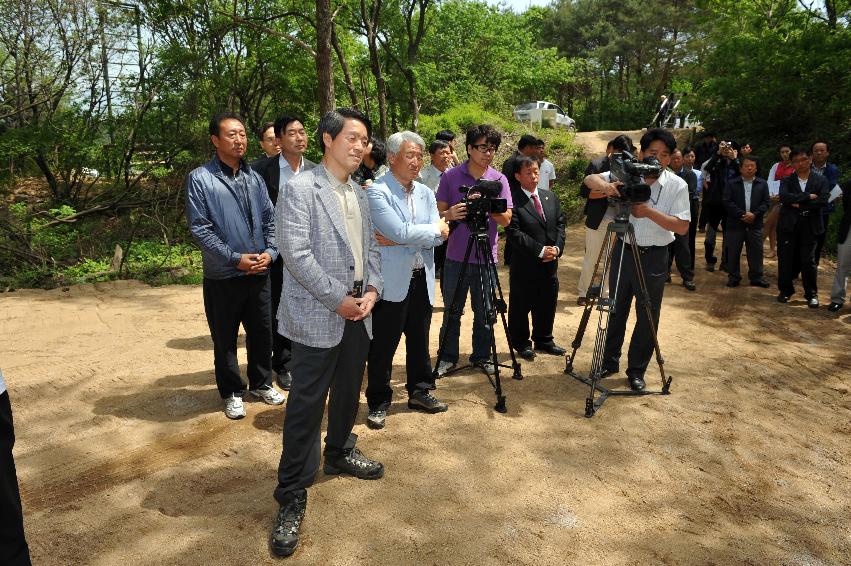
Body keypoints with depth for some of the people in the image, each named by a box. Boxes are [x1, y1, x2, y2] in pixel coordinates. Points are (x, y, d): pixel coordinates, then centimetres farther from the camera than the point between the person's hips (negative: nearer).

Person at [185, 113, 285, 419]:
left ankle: (261, 383, 34)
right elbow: (199, 228, -12)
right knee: (225, 338, 9)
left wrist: (270, 251, -6)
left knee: (262, 332, 15)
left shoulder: (253, 177, 8)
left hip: (260, 273, 5)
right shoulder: (200, 178, -7)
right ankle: (232, 392, 26)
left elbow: (270, 218, 10)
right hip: (223, 276, -4)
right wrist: (235, 258, -16)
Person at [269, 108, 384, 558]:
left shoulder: (360, 195, 13)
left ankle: (340, 453, 43)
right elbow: (296, 254, -18)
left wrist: (372, 290, -3)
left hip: (358, 313, 7)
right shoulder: (300, 188, -11)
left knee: (348, 393, 20)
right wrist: (338, 299, -17)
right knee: (306, 406, -2)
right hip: (317, 315, -7)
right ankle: (292, 497, 10)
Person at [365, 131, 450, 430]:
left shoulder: (425, 192, 9)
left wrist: (398, 240, -15)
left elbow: (440, 236, -3)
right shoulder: (376, 191, -11)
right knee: (383, 346, 4)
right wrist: (434, 228, -10)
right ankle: (378, 403, 19)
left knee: (420, 341, 18)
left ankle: (420, 392, 35)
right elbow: (398, 231, -24)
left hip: (421, 279, 6)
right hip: (391, 282, -6)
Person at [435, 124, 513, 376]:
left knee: (484, 313, 10)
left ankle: (481, 356, 26)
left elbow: (506, 219, -3)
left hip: (486, 257, 1)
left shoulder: (499, 180, 2)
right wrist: (450, 214, -22)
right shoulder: (451, 177, -1)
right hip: (456, 256, -1)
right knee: (452, 311, 8)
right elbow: (439, 213, 0)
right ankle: (448, 357, 23)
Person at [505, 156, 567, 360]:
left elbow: (560, 224, 11)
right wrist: (540, 251, -17)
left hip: (550, 263, 6)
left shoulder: (550, 197, 10)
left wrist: (557, 248, -6)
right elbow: (514, 232, -18)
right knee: (521, 306, 6)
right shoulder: (513, 200, -12)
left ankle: (544, 340, 32)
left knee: (547, 303, 16)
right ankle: (521, 343, 22)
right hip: (523, 264, -6)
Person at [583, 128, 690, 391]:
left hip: (653, 256, -2)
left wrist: (649, 211, -25)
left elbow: (682, 226, -12)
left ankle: (637, 370, 21)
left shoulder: (677, 185, -8)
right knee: (615, 310, 13)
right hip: (623, 250, 2)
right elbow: (589, 179, -7)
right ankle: (610, 362, 28)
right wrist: (605, 185, -30)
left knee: (647, 318, 6)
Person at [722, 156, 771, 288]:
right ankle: (733, 277, 13)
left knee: (756, 252, 5)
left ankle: (756, 277, 14)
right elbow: (727, 202, -5)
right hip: (735, 223, -1)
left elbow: (766, 202, 3)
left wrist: (754, 214, -14)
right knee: (733, 252, 3)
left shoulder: (762, 184, 9)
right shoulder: (732, 184, 3)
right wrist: (742, 214, -14)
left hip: (755, 224, 1)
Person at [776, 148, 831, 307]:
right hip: (788, 226, 1)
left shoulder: (821, 181, 4)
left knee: (808, 261, 0)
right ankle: (786, 290, 19)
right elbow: (784, 197, -14)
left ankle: (811, 294, 13)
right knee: (786, 260, 5)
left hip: (810, 227, -1)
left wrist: (799, 204, -11)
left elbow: (823, 201, -10)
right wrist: (808, 196, -15)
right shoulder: (786, 181, 5)